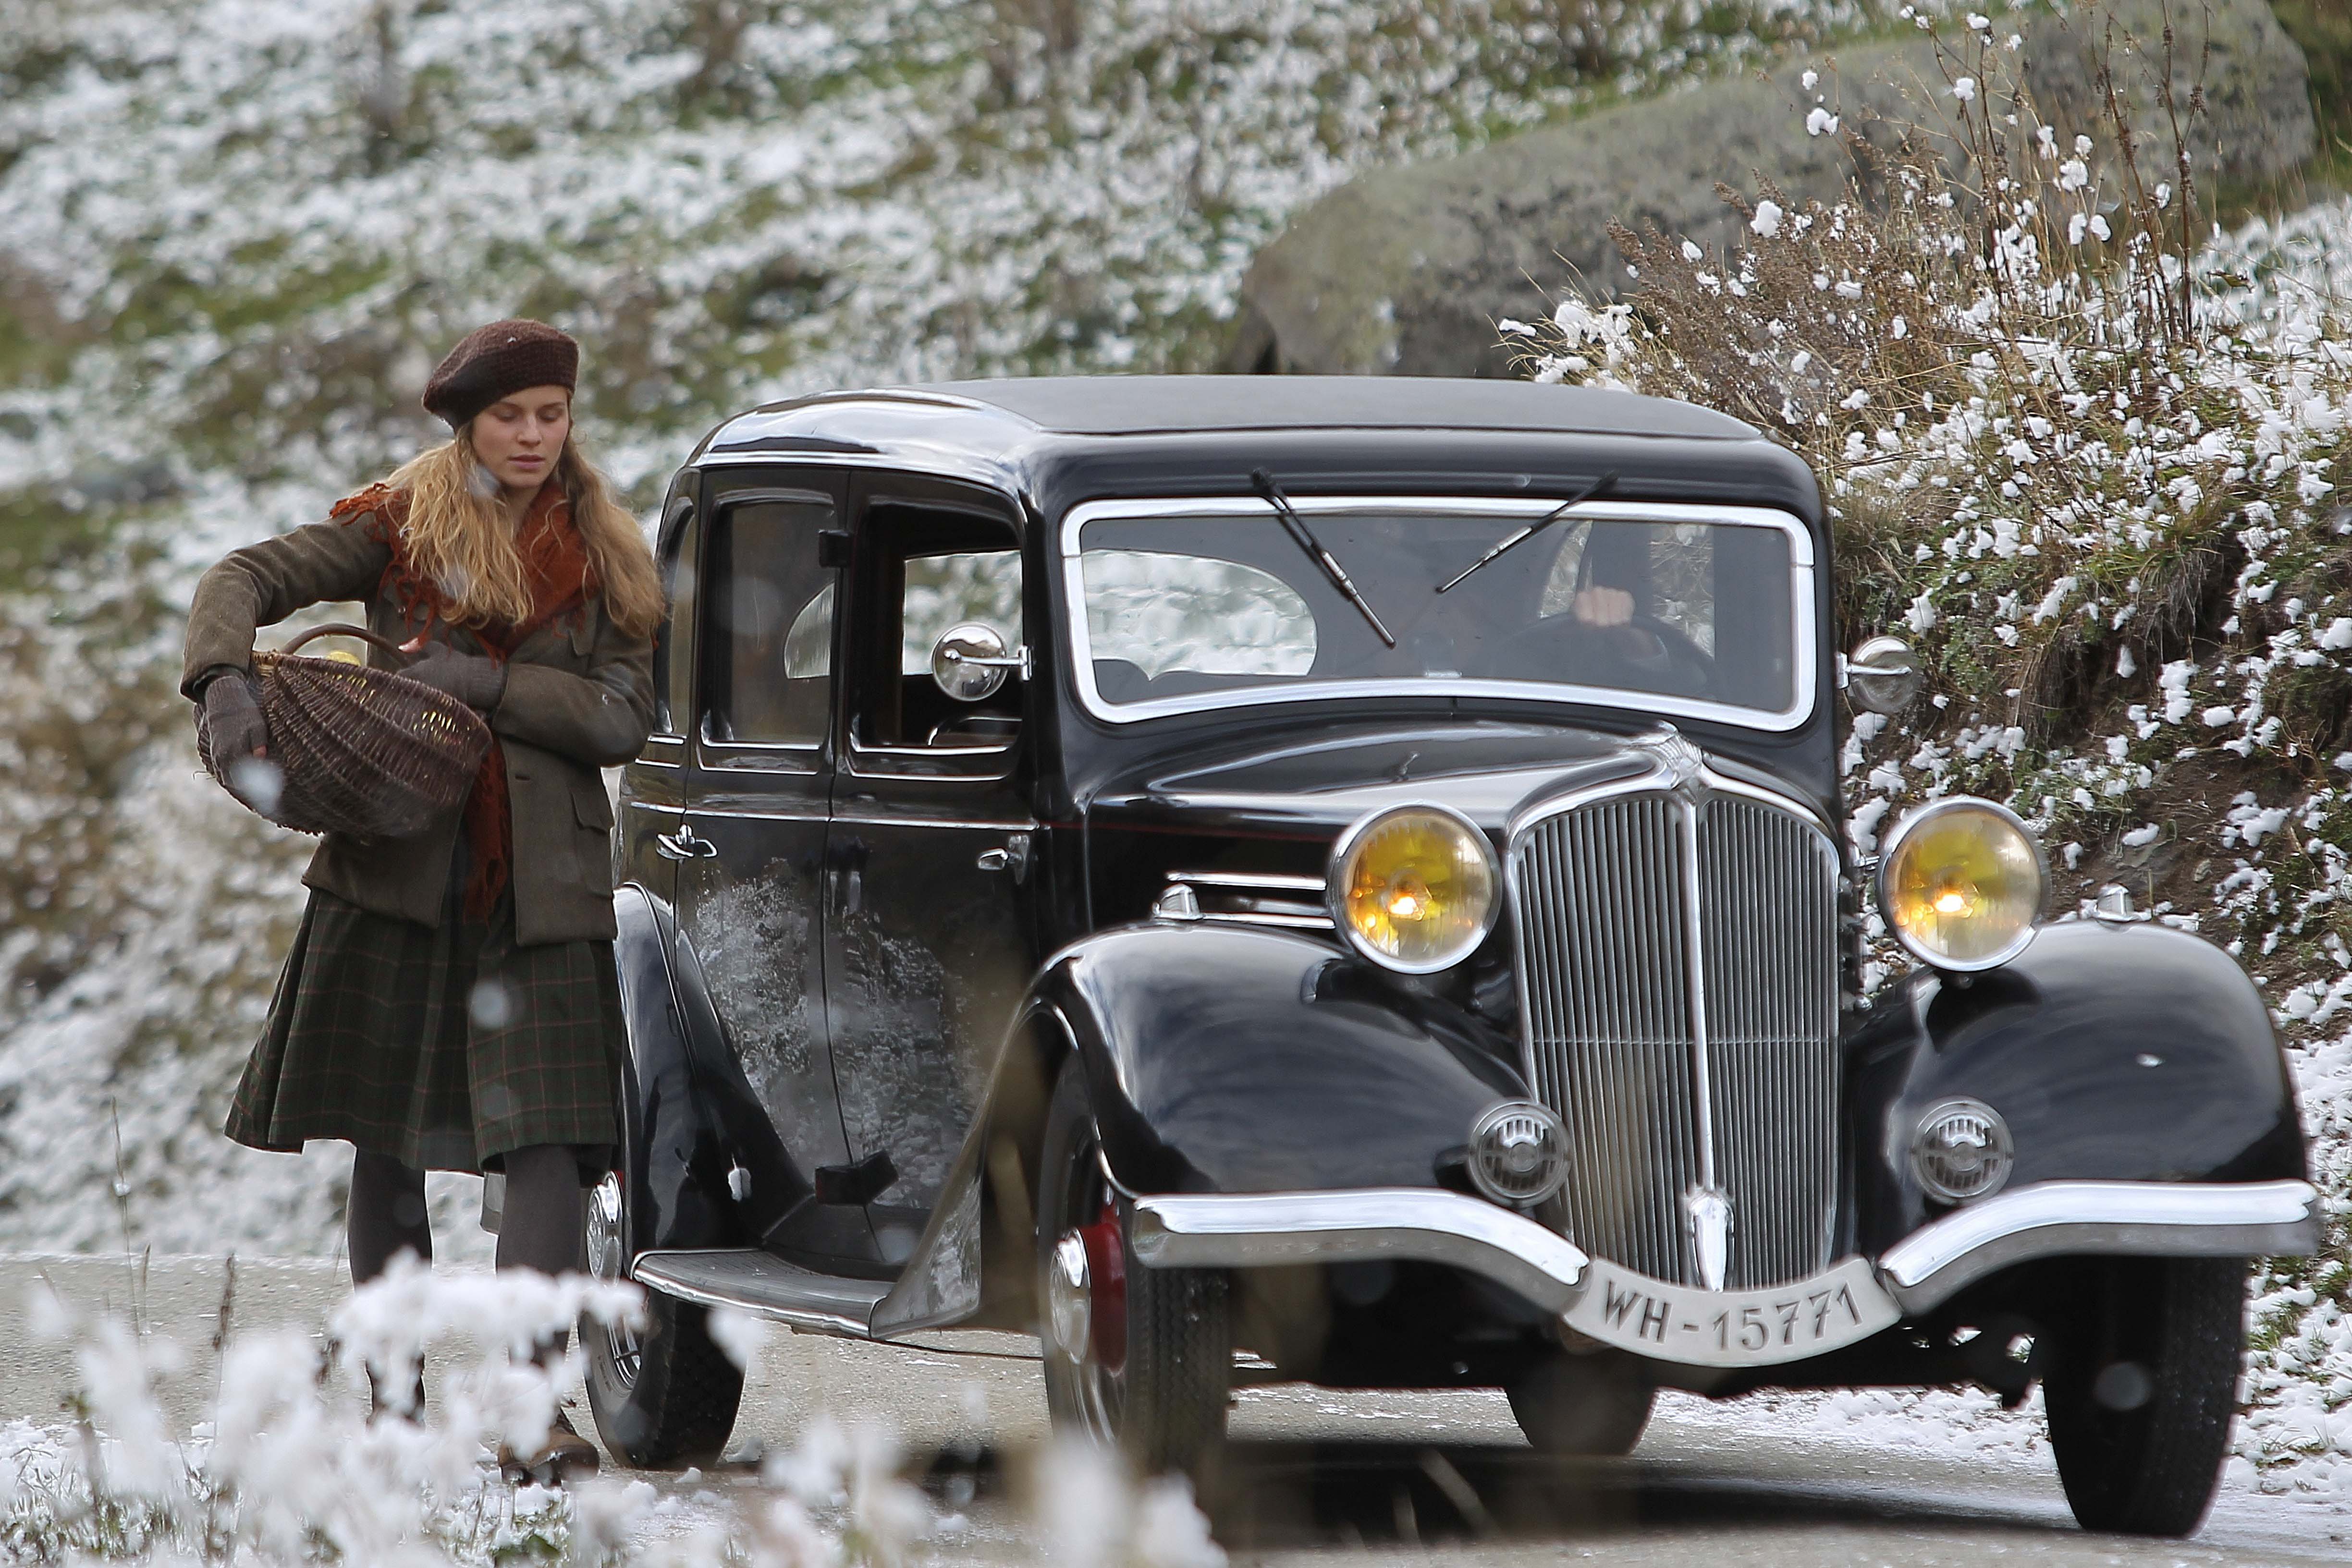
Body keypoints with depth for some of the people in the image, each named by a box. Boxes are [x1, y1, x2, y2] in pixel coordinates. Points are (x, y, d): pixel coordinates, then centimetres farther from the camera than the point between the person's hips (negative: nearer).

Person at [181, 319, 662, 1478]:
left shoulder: (599, 558, 8)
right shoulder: (399, 526, 6)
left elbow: (622, 718, -1)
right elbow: (245, 579, 0)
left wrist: (482, 683, -13)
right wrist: (226, 681, -20)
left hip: (539, 889, -1)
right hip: (395, 867, 1)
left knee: (545, 1135, -13)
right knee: (382, 1135, 4)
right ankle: (395, 1395, 16)